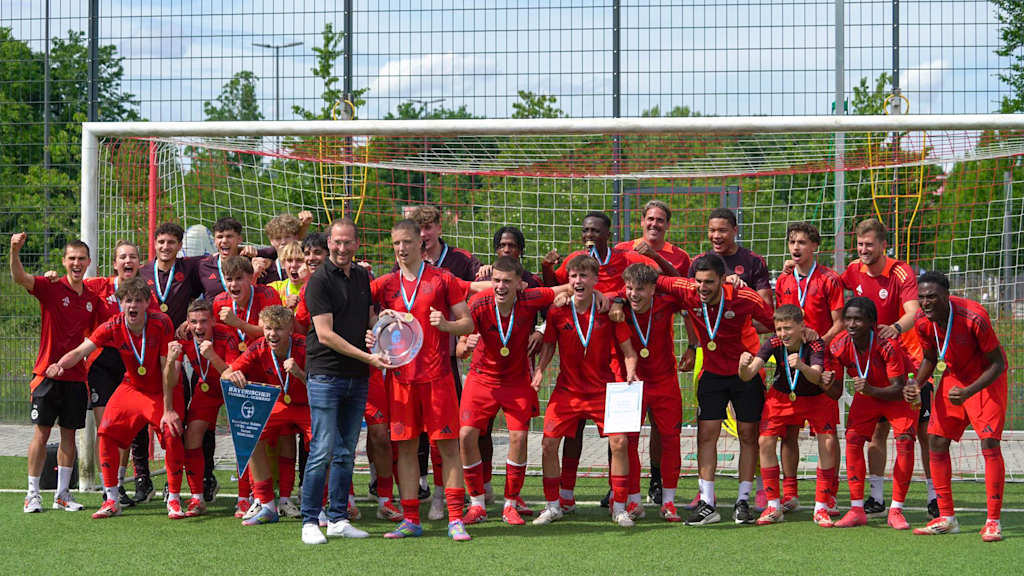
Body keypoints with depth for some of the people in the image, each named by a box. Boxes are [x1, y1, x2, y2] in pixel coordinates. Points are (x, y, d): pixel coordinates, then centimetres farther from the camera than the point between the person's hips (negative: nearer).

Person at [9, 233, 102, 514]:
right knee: (41, 433, -1)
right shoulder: (51, 288, -5)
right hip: (47, 372, -4)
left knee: (69, 434, 7)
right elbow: (19, 278, -23)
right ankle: (33, 494, 5)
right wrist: (15, 251, -40)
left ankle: (62, 494, 15)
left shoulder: (93, 299, 9)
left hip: (76, 377, 4)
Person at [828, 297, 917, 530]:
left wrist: (871, 390, -47)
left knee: (905, 441, -19)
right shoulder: (839, 345, -20)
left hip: (896, 395, -4)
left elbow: (898, 389, -30)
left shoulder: (887, 345, -33)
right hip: (866, 395, 4)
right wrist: (828, 381, -34)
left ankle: (896, 510, -11)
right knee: (853, 439, -14)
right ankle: (857, 509, -7)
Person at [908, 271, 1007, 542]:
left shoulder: (974, 317, -31)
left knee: (989, 443, -16)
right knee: (937, 441, -1)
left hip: (986, 378, -6)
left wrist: (968, 392, -33)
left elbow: (997, 363, -22)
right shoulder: (922, 321, -13)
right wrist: (917, 383, -12)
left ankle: (993, 522, -10)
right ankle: (946, 518, 9)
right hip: (953, 376, 6)